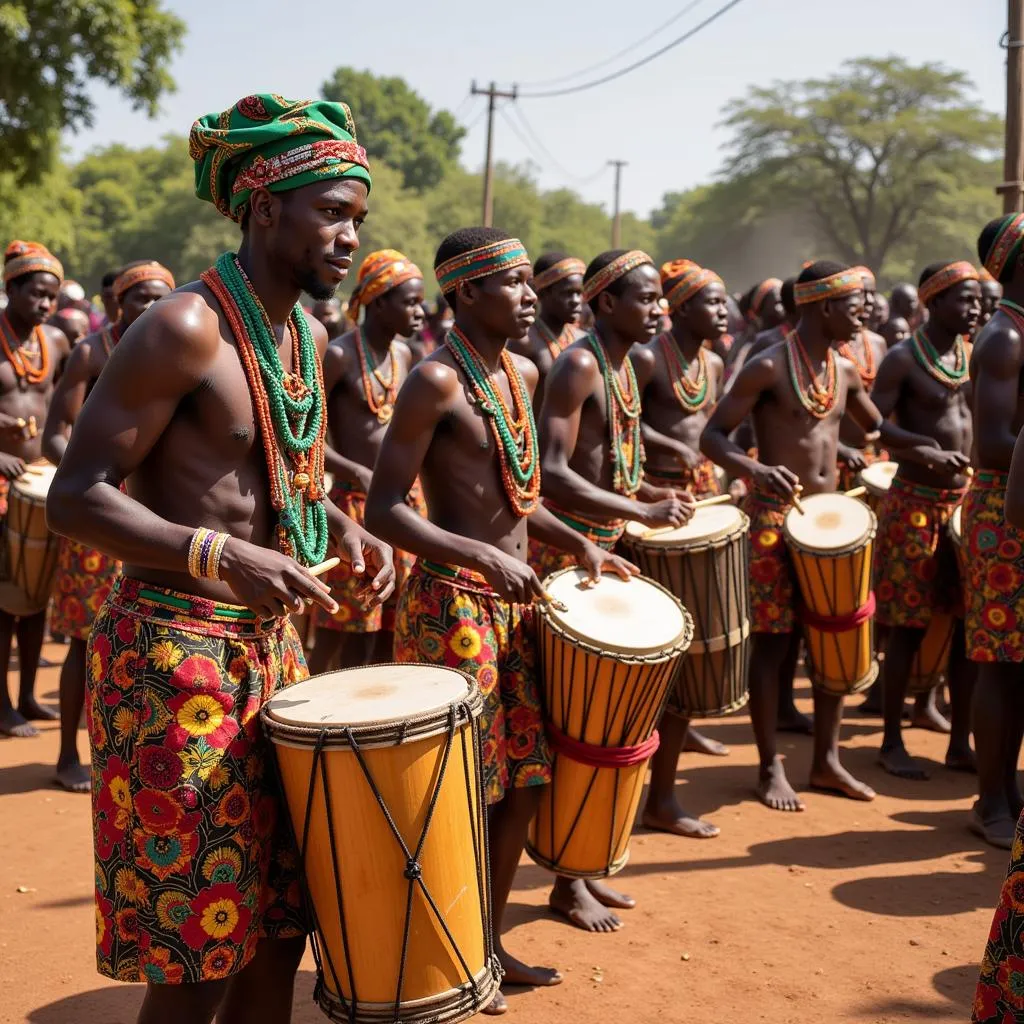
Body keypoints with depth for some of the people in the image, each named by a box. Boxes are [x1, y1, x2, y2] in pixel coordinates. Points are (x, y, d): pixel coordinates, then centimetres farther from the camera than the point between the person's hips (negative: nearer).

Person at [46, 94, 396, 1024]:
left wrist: (341, 528, 4)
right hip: (174, 651, -8)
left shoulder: (309, 336, 10)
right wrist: (222, 554, -32)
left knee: (279, 923, 14)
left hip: (272, 644, 8)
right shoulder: (185, 329, -16)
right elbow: (76, 498, -19)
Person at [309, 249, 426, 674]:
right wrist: (357, 472, -20)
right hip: (357, 502, -7)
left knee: (389, 629, 12)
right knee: (346, 632, -1)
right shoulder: (339, 355, -13)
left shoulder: (403, 354, 9)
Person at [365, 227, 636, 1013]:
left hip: (516, 600, 8)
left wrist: (578, 543, 9)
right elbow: (384, 511, -17)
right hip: (452, 602, -8)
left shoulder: (523, 374, 11)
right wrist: (483, 557, -26)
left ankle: (492, 941, 31)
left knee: (526, 779, 14)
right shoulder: (436, 381, -14)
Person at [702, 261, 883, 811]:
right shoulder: (768, 367, -11)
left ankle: (826, 761, 22)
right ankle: (770, 768, 12)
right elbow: (712, 436, -15)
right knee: (774, 642, 0)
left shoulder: (845, 370, 9)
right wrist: (756, 469, -33)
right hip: (774, 515, -7)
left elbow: (876, 426, 25)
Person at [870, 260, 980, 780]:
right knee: (908, 627, 0)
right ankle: (892, 743, 12)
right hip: (916, 503, -6)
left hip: (967, 501, 6)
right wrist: (929, 451, -30)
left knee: (970, 621, 7)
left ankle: (960, 743, 18)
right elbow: (874, 424, -17)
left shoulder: (976, 355, 10)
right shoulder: (903, 358, -9)